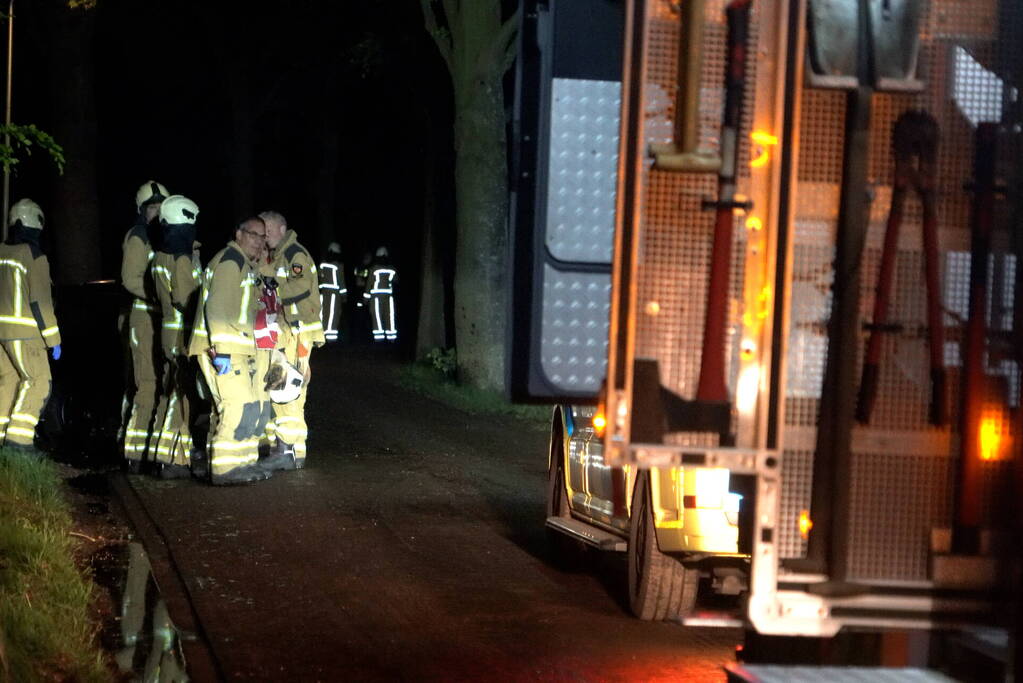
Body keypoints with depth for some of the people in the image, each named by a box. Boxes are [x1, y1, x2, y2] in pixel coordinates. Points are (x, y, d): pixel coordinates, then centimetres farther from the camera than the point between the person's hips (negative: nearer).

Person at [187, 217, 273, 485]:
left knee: (258, 407, 11)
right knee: (239, 405, -16)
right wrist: (220, 350, -26)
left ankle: (245, 461, 17)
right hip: (221, 349, -11)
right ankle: (225, 468, -14)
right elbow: (217, 307, -20)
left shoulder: (250, 267, 22)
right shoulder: (229, 260, -11)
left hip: (241, 350, 11)